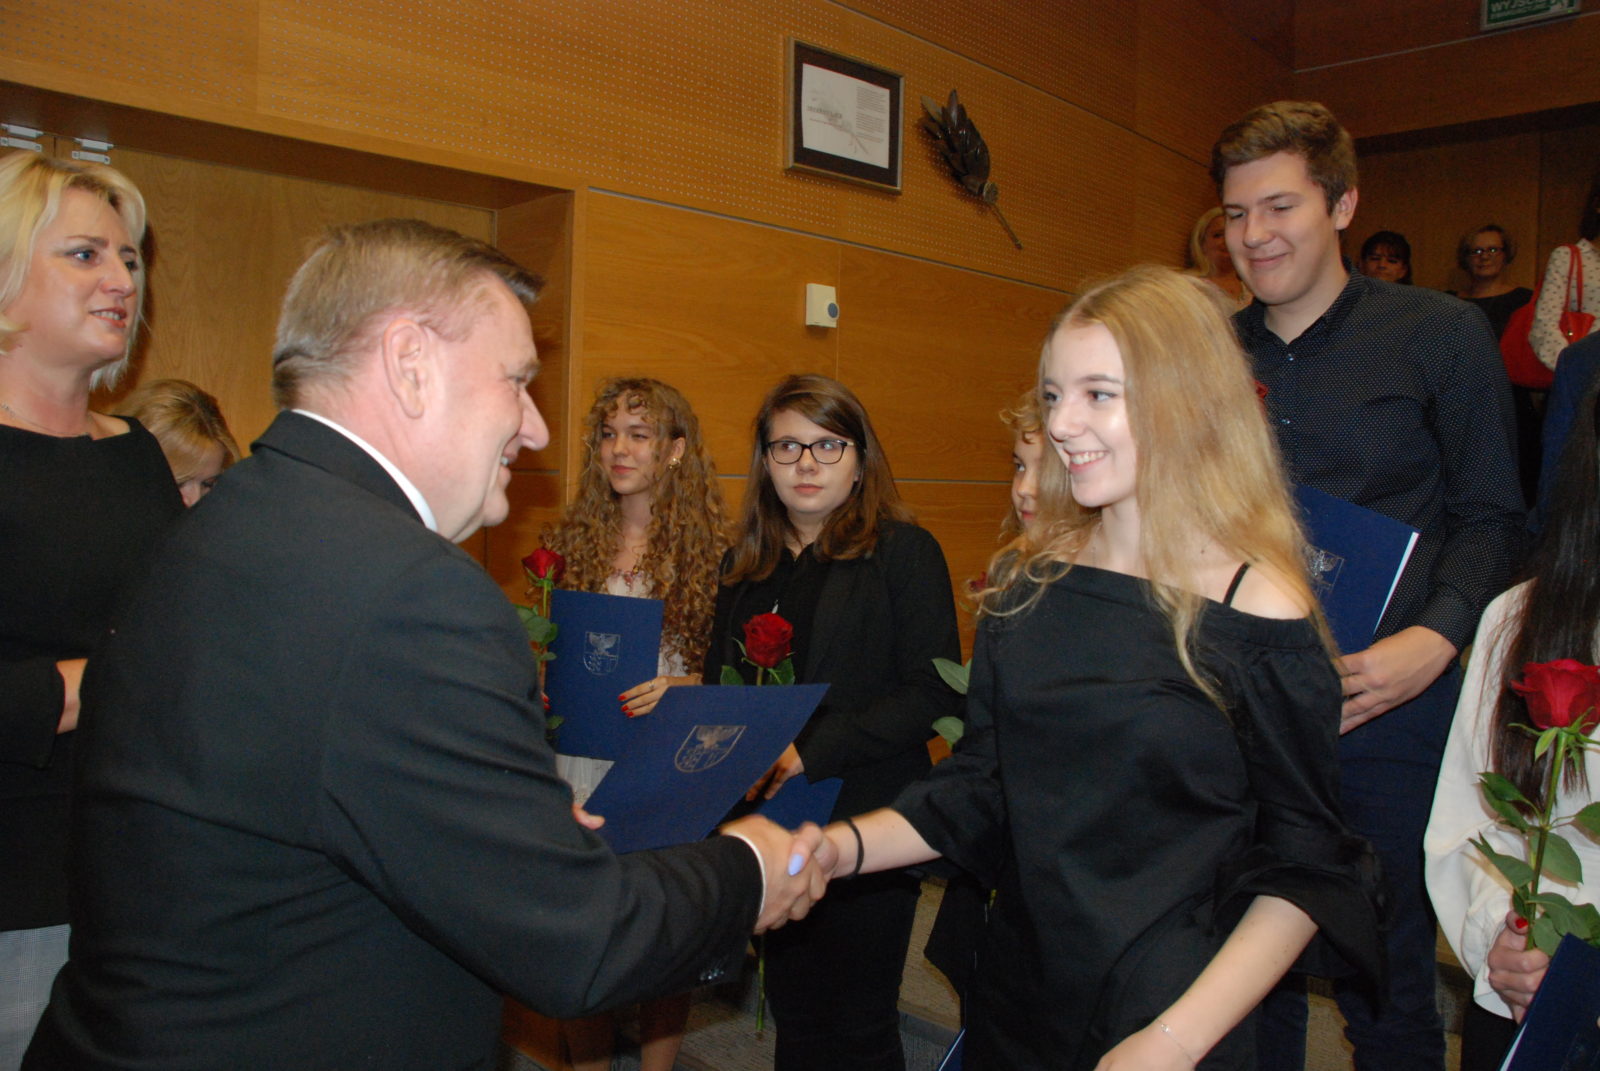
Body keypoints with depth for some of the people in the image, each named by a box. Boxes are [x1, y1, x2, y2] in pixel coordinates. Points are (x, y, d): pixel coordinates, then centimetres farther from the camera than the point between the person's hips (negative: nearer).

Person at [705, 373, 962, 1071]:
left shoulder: (903, 551, -5)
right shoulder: (746, 565, 12)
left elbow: (934, 695, -12)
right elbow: (722, 685, 17)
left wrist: (813, 750, -20)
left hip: (866, 829, -5)